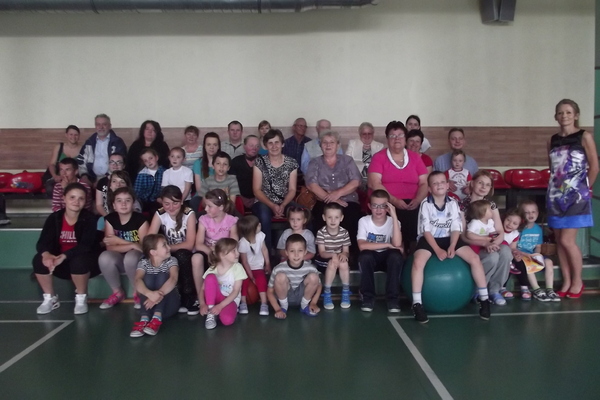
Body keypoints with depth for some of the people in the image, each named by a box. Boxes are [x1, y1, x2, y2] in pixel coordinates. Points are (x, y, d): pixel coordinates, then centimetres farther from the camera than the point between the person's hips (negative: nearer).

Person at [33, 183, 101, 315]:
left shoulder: (89, 218, -17)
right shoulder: (54, 218, -7)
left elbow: (85, 245, -28)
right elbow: (42, 242, -15)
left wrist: (64, 256, -41)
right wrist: (46, 254, -39)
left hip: (84, 260, -3)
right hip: (61, 261, 4)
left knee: (78, 261, -37)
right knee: (39, 260, -23)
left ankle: (81, 298, -11)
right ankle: (50, 298, -3)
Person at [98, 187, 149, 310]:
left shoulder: (140, 219, -13)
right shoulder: (110, 219, -5)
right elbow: (110, 247, -12)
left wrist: (119, 241, -18)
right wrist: (132, 245, -26)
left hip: (137, 258, -3)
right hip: (118, 258, 3)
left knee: (130, 257, -37)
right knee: (104, 257, -30)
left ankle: (138, 293, -9)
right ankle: (118, 292, -4)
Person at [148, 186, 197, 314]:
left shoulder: (189, 214, -16)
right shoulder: (159, 214, -7)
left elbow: (189, 245, -20)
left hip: (185, 256, -3)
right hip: (169, 256, 3)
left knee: (181, 255, -36)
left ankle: (190, 297, -19)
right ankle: (178, 297, -15)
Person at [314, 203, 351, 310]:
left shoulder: (344, 232, -6)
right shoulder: (321, 232, -13)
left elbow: (346, 251, -5)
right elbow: (322, 253, -16)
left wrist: (343, 255, -31)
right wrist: (333, 255, -37)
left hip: (339, 258, 2)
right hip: (324, 260, -2)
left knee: (344, 263, -33)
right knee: (332, 263, -35)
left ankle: (346, 292, -15)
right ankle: (327, 294, -23)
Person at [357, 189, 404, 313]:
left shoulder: (393, 222, -9)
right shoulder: (364, 221, -11)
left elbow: (397, 244, -28)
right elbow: (362, 246, -24)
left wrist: (394, 216, -29)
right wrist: (387, 245, -23)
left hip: (387, 258, 1)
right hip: (371, 258, 0)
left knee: (396, 255, -33)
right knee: (365, 256, -34)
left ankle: (392, 298, -18)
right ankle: (368, 297, -16)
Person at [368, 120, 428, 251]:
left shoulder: (415, 157, 17)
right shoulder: (379, 157, 7)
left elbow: (424, 183, 10)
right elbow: (374, 184, -6)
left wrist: (417, 200, -11)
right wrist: (394, 200, -17)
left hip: (411, 204, 3)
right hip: (386, 203, -3)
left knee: (416, 216, -28)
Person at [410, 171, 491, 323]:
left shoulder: (453, 204, 0)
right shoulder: (425, 204, -10)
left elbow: (456, 228, -3)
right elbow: (426, 230, -12)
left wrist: (452, 247, -19)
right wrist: (437, 250, -21)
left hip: (449, 239, 3)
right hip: (429, 239, -3)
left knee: (475, 258, -14)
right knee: (418, 262, -32)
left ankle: (484, 299, -2)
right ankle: (417, 304, -25)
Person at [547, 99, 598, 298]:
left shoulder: (585, 136, -4)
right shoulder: (552, 140, 9)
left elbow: (594, 166, -3)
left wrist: (585, 189, 1)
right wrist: (556, 186, 8)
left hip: (576, 196, -5)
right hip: (555, 195, 5)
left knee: (567, 240, -8)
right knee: (559, 241, 7)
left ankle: (577, 281, 11)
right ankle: (566, 282, 17)